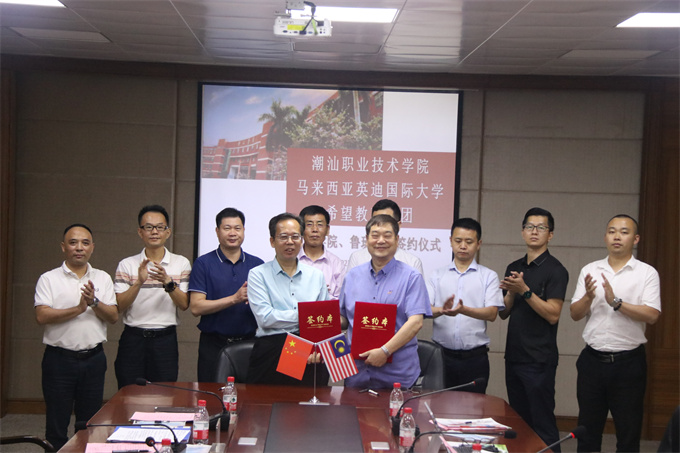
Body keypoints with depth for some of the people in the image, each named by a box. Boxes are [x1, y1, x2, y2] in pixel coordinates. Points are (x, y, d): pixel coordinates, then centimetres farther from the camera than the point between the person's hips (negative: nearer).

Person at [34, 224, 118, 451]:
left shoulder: (103, 279, 9)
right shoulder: (49, 279, 0)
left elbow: (113, 317, 2)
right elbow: (42, 316, -13)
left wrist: (94, 303, -16)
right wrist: (78, 309, -18)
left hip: (93, 358, 3)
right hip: (60, 358, -3)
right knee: (56, 425, 3)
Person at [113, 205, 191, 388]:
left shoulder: (181, 263, 6)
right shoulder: (127, 265, 5)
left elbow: (184, 305, -3)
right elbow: (119, 307, -5)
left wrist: (168, 283, -19)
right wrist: (139, 282, -19)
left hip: (165, 339, 0)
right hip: (133, 338, 0)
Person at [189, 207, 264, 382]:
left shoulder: (257, 264, 9)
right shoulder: (203, 263, 0)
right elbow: (196, 307, -9)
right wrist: (235, 299, -16)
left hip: (248, 343, 2)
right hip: (214, 345, -2)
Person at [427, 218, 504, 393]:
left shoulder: (488, 276, 6)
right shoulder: (438, 275, 11)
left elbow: (492, 313, -6)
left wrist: (463, 310, -24)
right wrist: (442, 310, -23)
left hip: (475, 357, -1)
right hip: (442, 354, 1)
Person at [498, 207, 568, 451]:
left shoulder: (555, 270, -8)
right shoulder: (514, 268, 13)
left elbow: (553, 315, -15)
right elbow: (503, 313, 12)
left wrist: (524, 290, -22)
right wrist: (510, 292, -7)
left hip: (539, 360, -7)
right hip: (514, 356, 7)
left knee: (542, 424, -4)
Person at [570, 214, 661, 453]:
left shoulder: (647, 273, -3)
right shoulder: (589, 271, 7)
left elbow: (652, 315, -15)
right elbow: (575, 314, 2)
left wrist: (616, 302, -23)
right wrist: (589, 297, -17)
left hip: (629, 362, -3)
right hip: (592, 359, 3)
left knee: (629, 433, 6)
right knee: (587, 432, 11)